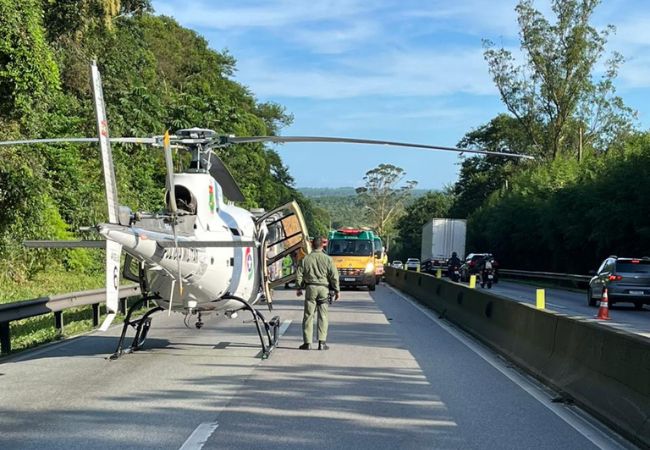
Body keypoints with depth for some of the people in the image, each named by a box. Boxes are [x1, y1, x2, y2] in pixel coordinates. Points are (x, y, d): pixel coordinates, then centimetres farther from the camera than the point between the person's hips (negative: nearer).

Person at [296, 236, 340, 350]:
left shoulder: (305, 259, 1)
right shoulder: (327, 259, -1)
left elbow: (299, 275, 5)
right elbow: (334, 276, -2)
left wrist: (299, 288, 18)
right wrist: (337, 290, 7)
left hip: (310, 288, 0)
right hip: (324, 288, 0)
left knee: (308, 315, 5)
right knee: (323, 316, 5)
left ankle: (307, 342, 3)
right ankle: (322, 342, 1)